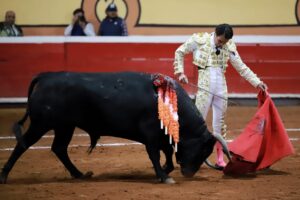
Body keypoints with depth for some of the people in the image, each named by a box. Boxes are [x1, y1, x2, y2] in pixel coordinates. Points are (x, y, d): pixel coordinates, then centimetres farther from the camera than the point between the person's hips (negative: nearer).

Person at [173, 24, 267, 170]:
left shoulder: (229, 47, 5)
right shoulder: (199, 40, -3)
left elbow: (242, 68, 8)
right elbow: (180, 52, 7)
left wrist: (257, 82, 1)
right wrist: (180, 72, -1)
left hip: (221, 86, 3)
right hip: (205, 86, -3)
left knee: (220, 122, 7)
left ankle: (220, 159, 13)